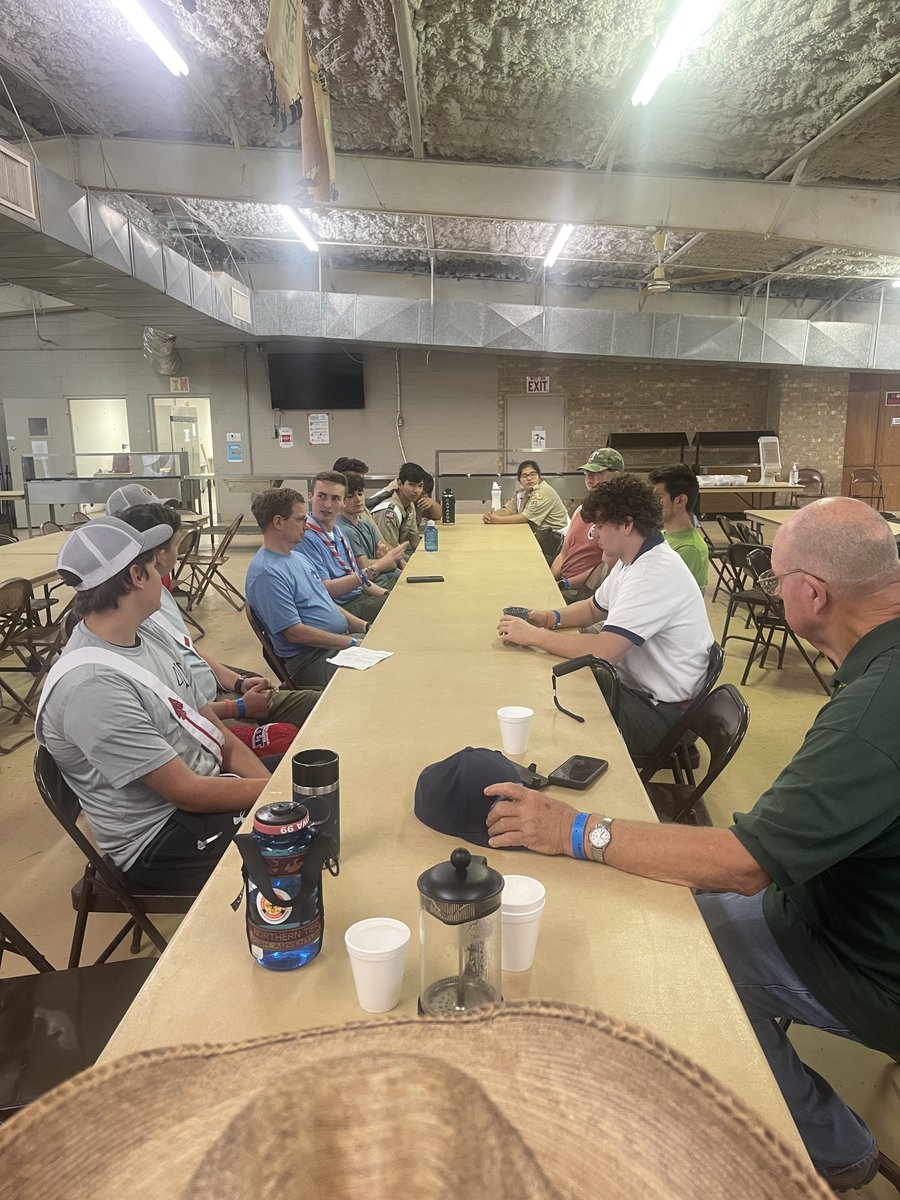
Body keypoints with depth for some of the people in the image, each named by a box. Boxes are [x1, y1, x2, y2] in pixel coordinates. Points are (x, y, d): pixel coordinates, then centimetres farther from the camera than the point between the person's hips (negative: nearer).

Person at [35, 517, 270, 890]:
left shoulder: (146, 638, 3)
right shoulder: (93, 686, -26)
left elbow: (217, 733, 5)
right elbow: (187, 793, -24)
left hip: (208, 784, 8)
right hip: (160, 839, -8)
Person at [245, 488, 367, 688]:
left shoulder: (298, 558, 16)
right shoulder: (266, 572, -16)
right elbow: (294, 633, -19)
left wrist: (365, 627, 7)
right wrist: (352, 642, -17)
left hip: (342, 642, 10)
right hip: (311, 659, -10)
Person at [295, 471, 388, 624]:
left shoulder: (339, 532, 15)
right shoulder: (305, 538, -14)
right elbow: (325, 590, -21)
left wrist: (387, 594, 11)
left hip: (362, 597, 9)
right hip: (344, 608, -9)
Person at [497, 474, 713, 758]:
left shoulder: (655, 573, -27)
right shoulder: (632, 561, 6)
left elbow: (604, 651, -33)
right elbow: (593, 607, 19)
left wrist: (534, 635, -22)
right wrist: (550, 618, -1)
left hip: (660, 713, -9)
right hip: (637, 684, 9)